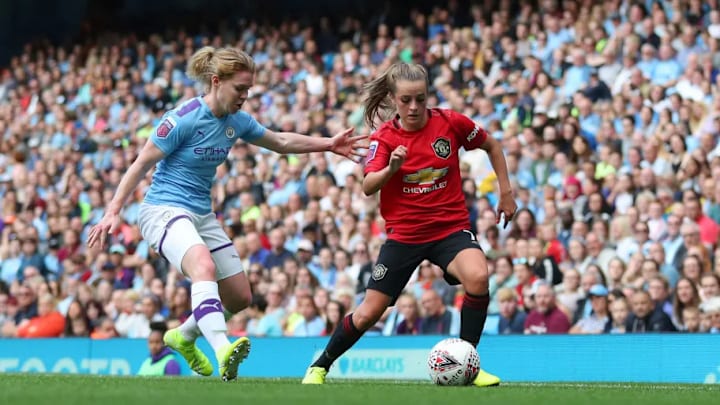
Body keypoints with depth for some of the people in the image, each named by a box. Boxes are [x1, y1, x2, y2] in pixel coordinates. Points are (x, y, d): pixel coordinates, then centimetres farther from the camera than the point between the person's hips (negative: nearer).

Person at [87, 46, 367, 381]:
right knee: (204, 265, -37)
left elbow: (281, 142, 21)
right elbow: (140, 164, -12)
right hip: (163, 210, -8)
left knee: (239, 297, 8)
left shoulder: (237, 122, 4)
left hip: (201, 215, 8)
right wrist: (113, 212, -16)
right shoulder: (184, 119, -17)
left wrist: (329, 144, 12)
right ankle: (223, 351, -54)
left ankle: (184, 336, 34)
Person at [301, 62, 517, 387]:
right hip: (404, 233, 0)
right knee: (369, 312, 2)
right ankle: (320, 366, 26)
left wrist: (506, 193, 9)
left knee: (478, 277, -31)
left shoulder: (450, 122, -7)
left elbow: (491, 146, 11)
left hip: (451, 227, 0)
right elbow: (367, 187, -20)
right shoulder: (384, 137, -7)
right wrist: (391, 168, -40)